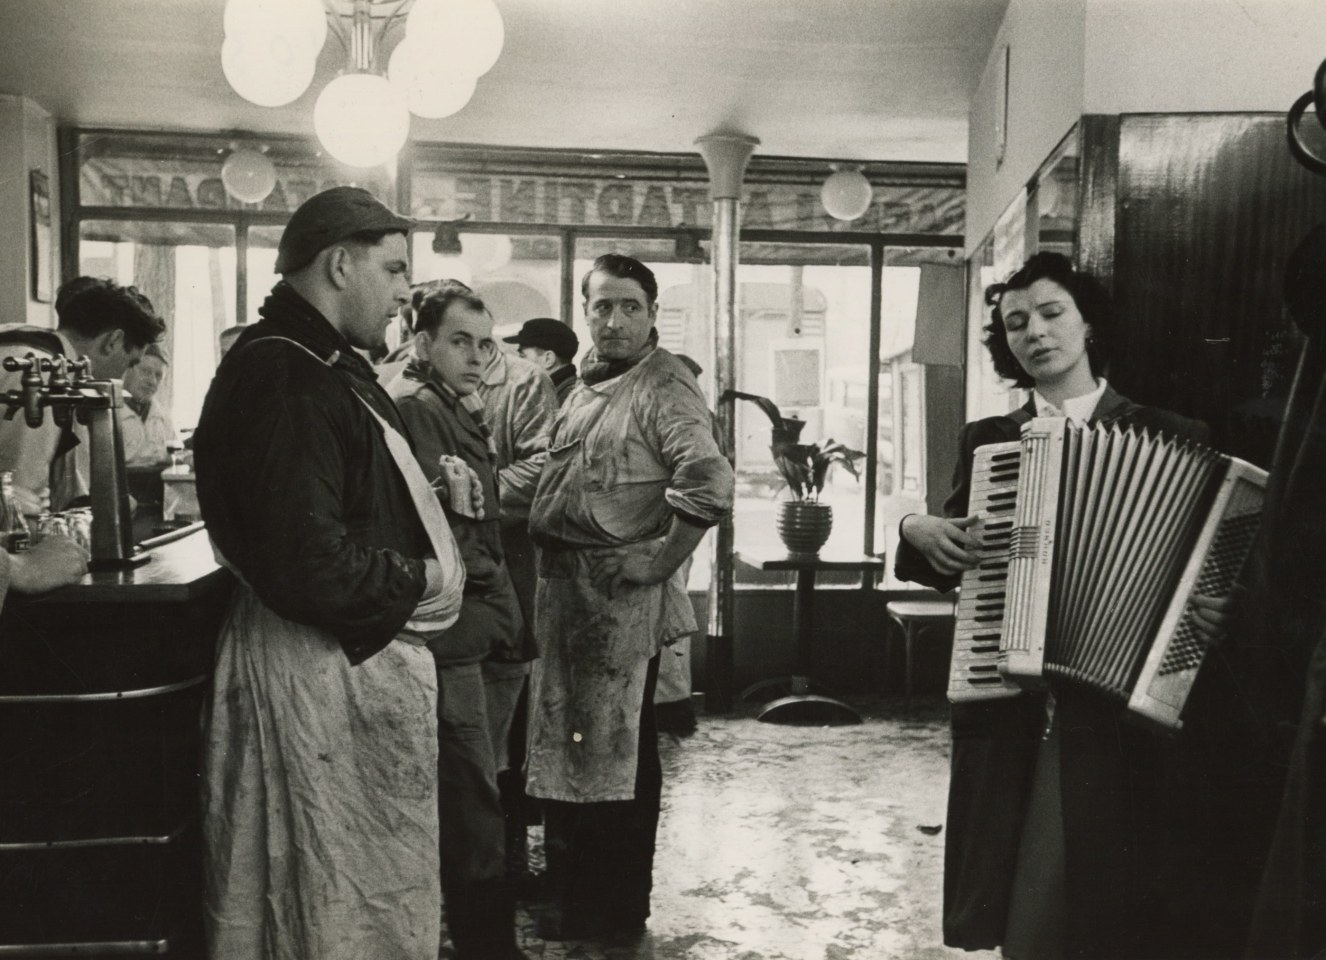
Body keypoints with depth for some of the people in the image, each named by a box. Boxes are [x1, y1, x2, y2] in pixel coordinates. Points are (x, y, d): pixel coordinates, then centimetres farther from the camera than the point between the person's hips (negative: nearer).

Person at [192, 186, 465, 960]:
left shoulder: (331, 366, 12)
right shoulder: (286, 379, -21)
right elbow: (311, 567, -28)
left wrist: (434, 488, 5)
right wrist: (422, 583, -13)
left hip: (367, 658, 10)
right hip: (322, 669, -10)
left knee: (381, 888, 20)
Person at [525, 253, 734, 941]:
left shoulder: (663, 387, -14)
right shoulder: (589, 382, 13)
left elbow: (710, 486, -26)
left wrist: (655, 561, -19)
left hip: (619, 599, -9)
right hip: (566, 591, 9)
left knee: (618, 750, 5)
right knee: (568, 741, 19)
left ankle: (615, 911, 21)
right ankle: (572, 893, 35)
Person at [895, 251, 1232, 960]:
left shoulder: (1169, 438, 1)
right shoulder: (985, 442, 10)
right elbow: (948, 569, 17)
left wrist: (1218, 612, -18)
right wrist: (916, 528, -3)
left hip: (1118, 709, -2)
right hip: (1002, 708, 3)